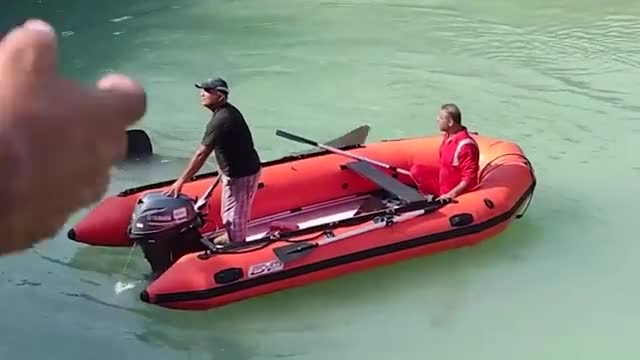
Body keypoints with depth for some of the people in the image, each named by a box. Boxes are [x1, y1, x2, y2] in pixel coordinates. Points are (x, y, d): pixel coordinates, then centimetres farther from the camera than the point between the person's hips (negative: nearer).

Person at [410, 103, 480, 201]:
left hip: (456, 192, -8)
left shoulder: (465, 145, -26)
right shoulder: (447, 137, 1)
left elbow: (470, 178, -25)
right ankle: (435, 197, 1)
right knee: (416, 170, 2)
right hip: (442, 183, 9)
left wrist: (451, 194, -26)